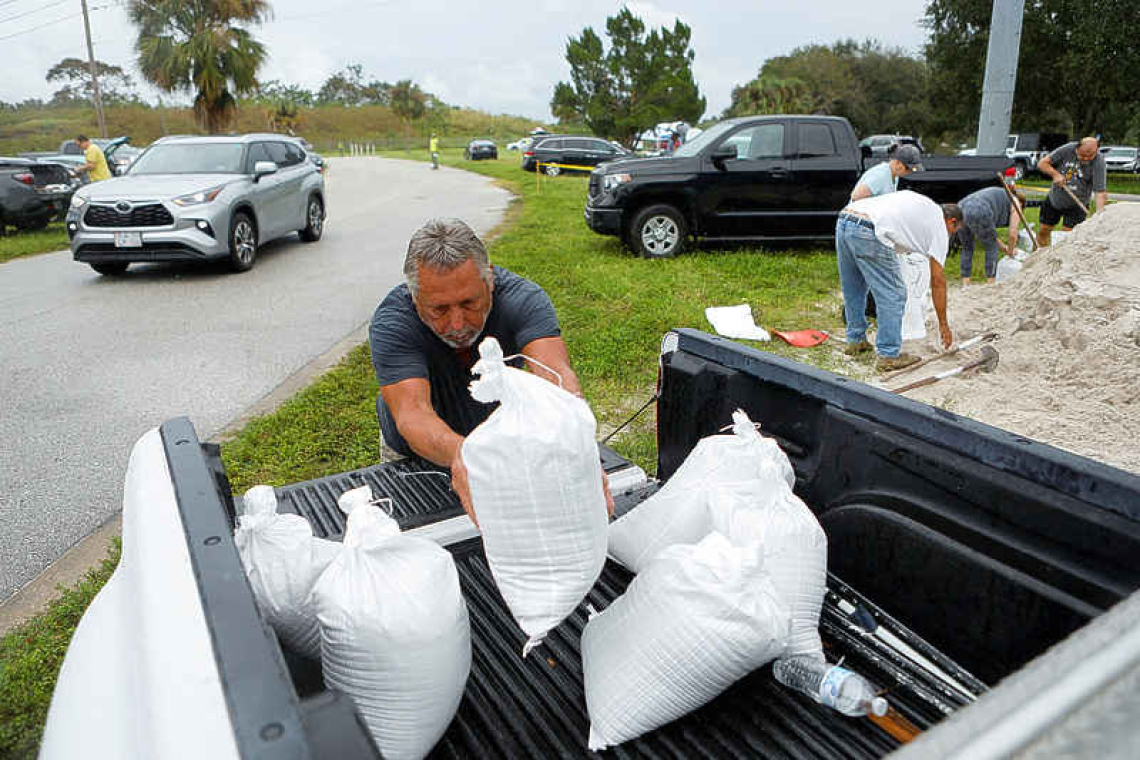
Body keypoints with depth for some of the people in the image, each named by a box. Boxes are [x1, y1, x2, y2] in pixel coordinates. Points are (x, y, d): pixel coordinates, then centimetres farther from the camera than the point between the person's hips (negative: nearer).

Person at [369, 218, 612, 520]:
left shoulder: (523, 299, -27)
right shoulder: (391, 322, -29)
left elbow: (556, 376, -43)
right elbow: (411, 412, -43)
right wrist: (457, 452, -66)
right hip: (417, 456, 0)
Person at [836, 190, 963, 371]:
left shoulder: (921, 203, 33)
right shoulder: (939, 227, 15)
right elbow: (937, 281, 14)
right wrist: (943, 325, 22)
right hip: (867, 233, -8)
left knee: (853, 290, 22)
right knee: (893, 296, 4)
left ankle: (855, 341, 35)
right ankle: (889, 356, 7)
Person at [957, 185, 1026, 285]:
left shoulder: (995, 197, 41)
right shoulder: (1015, 205, 20)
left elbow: (987, 231, 41)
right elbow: (1013, 234, 12)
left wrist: (1002, 246, 46)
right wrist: (1011, 250, 30)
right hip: (978, 215, -6)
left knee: (967, 249, 25)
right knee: (992, 248, 15)